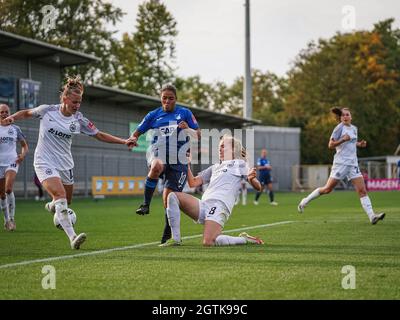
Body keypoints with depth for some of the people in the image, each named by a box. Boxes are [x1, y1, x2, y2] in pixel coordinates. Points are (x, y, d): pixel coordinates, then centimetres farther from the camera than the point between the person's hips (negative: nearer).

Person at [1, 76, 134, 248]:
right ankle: (72, 237, -28)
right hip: (45, 162, -4)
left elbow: (100, 135, 4)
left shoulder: (78, 119, -2)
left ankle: (52, 206, 49)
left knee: (67, 201, 11)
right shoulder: (47, 110, -8)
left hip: (65, 164, 4)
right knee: (60, 195, -23)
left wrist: (124, 141, -3)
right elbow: (26, 113, 10)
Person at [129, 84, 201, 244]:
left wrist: (188, 129, -15)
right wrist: (133, 139, -12)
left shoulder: (185, 113, 7)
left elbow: (198, 135, 7)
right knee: (157, 166, -38)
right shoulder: (154, 115, 10)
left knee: (168, 197, -4)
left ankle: (168, 231, 18)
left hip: (177, 161, 0)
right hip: (158, 156, 0)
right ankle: (146, 204, -26)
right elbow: (137, 133, 12)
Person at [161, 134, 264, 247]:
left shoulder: (240, 164, 11)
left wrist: (251, 178, -22)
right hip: (203, 206, 7)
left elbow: (258, 187, 1)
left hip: (219, 207, -7)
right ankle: (176, 239, -7)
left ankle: (244, 239, 0)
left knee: (208, 243, -27)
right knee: (173, 196, -7)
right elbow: (193, 183, 25)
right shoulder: (215, 167, 29)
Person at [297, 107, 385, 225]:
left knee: (362, 191, -5)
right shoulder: (339, 128, -7)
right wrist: (343, 140, -23)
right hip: (341, 163, -6)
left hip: (353, 164, 6)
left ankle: (372, 216, -11)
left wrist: (360, 144, 9)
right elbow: (330, 145, -10)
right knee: (327, 189, -2)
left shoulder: (354, 128, 13)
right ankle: (305, 201, 17)